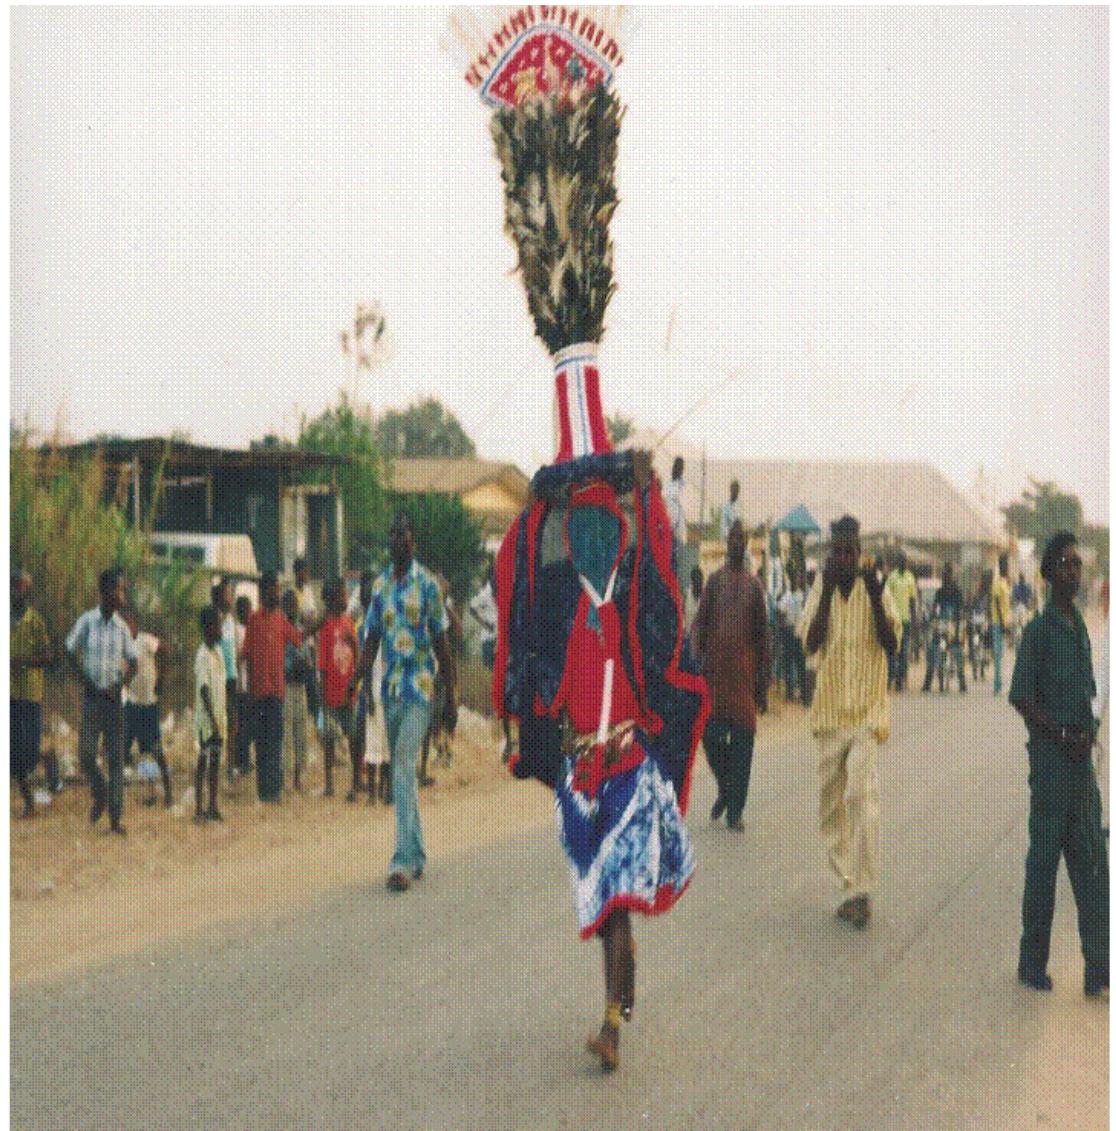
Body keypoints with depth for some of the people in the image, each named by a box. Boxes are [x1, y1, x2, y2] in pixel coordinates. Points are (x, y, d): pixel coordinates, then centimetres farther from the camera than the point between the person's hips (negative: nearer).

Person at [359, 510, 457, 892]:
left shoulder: (427, 584, -4)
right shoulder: (380, 585, 10)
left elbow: (442, 642, -1)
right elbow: (371, 639, 12)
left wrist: (451, 695, -1)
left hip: (419, 688, -6)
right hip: (390, 688, 6)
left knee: (404, 768, -17)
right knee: (401, 772, 12)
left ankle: (403, 860, -20)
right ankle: (417, 854, 24)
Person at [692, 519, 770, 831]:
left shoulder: (754, 586, 10)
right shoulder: (715, 581, 8)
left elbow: (762, 635, 11)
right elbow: (700, 623, 5)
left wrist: (763, 682, 8)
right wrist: (699, 659, -10)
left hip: (743, 673, 0)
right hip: (716, 673, 0)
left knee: (742, 742, -1)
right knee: (712, 735, -5)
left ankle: (735, 809, 7)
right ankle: (724, 790, 22)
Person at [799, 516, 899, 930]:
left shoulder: (876, 592, -1)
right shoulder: (820, 591, 3)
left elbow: (891, 645, -9)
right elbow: (811, 643, -10)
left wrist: (876, 599, -18)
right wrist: (827, 592, -14)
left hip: (867, 712, -3)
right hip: (829, 712, 3)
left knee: (861, 794, -17)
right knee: (831, 801, 7)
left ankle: (863, 891, -15)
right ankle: (851, 886, 18)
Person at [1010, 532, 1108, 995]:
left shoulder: (1081, 629, 14)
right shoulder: (1038, 630, -8)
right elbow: (1022, 700, -10)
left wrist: (1088, 732, 3)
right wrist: (1062, 736, -14)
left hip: (1081, 756, 7)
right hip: (1049, 755, -7)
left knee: (1092, 861, 4)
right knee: (1044, 858, -1)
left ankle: (1097, 967, 6)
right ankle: (1032, 964, 9)